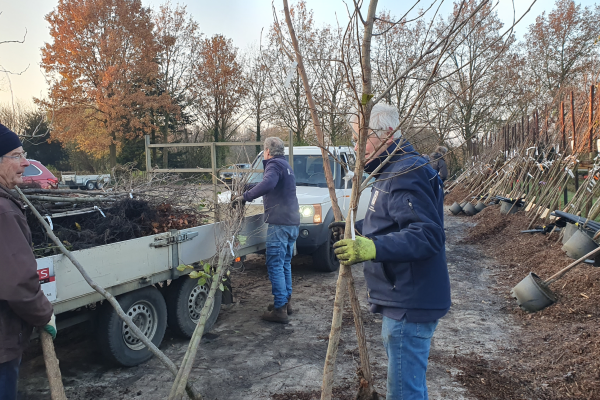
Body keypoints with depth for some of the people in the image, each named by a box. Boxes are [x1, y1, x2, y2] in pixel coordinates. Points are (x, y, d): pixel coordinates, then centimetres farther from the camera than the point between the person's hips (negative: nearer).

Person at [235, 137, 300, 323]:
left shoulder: (275, 164, -9)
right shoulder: (286, 165, 23)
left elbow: (268, 184, -29)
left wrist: (246, 196, -23)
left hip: (279, 223, -10)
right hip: (292, 222, 10)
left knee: (275, 265, -6)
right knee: (285, 264, 17)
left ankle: (280, 309, -3)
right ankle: (287, 301, 25)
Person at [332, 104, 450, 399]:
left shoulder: (408, 173, -19)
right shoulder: (392, 170, 16)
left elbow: (427, 235, -29)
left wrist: (373, 248, -38)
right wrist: (357, 229, 19)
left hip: (409, 306, -11)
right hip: (403, 301, 11)